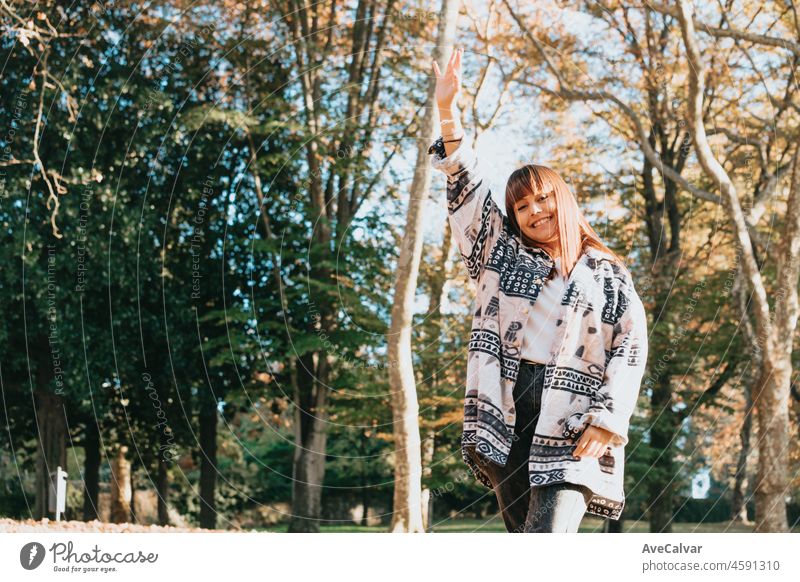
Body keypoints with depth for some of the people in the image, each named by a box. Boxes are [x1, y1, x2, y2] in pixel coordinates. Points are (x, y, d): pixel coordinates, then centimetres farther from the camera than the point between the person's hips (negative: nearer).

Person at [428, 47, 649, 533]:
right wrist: (447, 109, 2)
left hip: (571, 426, -3)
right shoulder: (501, 254, 18)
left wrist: (606, 418, -11)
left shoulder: (607, 275, 10)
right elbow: (466, 184, 11)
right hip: (505, 419, 4)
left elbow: (631, 348, 2)